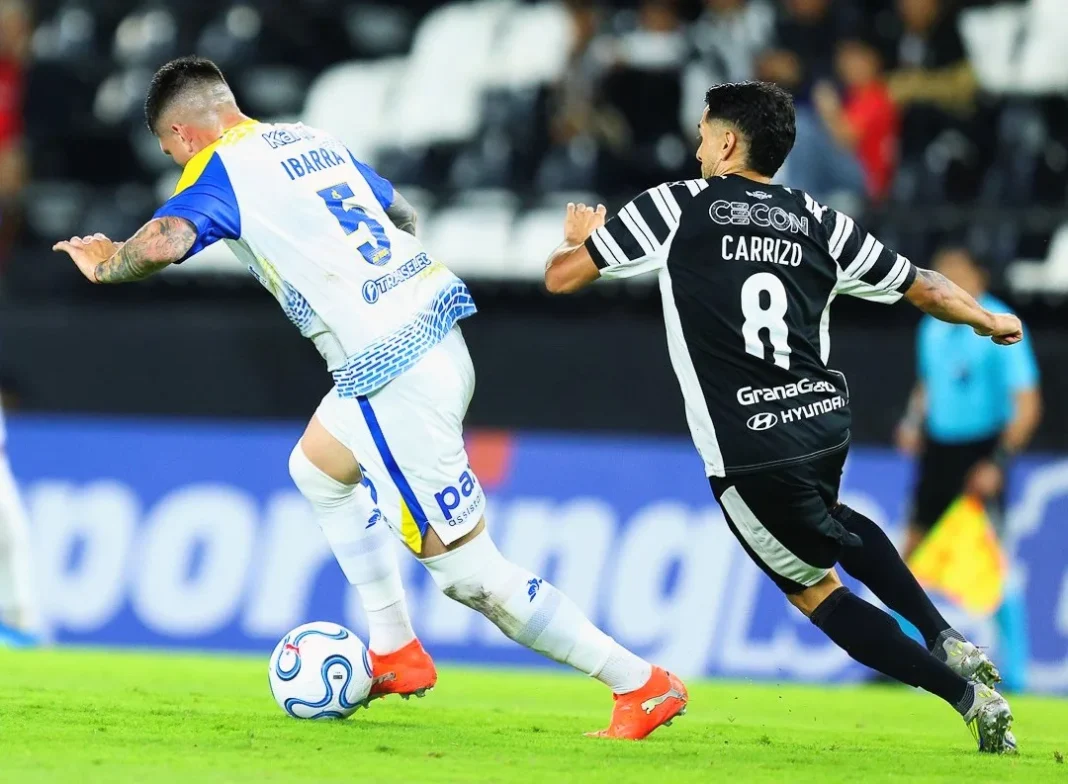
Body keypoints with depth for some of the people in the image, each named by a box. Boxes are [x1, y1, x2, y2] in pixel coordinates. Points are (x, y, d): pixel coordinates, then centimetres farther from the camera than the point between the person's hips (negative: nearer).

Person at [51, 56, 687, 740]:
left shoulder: (221, 170, -7)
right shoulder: (313, 140, 16)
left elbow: (163, 243, -25)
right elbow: (404, 215, 26)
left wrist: (104, 263, -4)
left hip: (394, 377, -9)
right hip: (436, 331, 9)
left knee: (468, 570, -3)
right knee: (318, 467, 31)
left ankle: (642, 684, -4)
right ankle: (397, 655, 31)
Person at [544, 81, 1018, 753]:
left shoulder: (676, 207, -1)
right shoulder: (821, 224, 8)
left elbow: (562, 276, 3)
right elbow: (922, 288, 16)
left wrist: (579, 239, 28)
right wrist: (988, 321, 36)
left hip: (750, 455, -5)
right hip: (827, 426, 5)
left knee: (816, 590, 14)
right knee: (831, 521, 37)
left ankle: (965, 692, 0)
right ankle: (947, 638, 20)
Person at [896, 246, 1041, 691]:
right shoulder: (934, 329, 7)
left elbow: (1027, 404, -15)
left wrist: (999, 462, -21)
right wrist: (913, 423, 5)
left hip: (982, 451, -6)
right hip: (937, 449, 6)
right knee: (913, 552, 4)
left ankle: (1013, 670, -4)